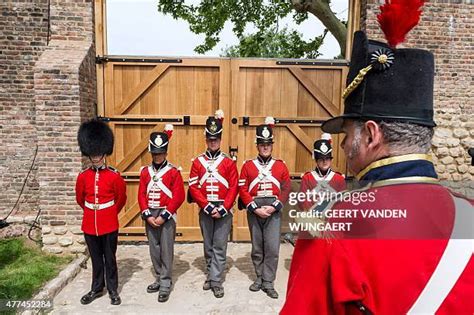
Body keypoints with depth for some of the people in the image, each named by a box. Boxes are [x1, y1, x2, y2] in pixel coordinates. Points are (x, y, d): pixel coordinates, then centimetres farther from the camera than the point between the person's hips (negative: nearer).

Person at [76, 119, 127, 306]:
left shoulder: (114, 176, -9)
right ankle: (96, 289, 33)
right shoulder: (83, 176, -1)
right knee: (96, 259, 17)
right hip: (90, 225, 3)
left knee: (110, 259, 10)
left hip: (109, 225, -2)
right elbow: (80, 199, 14)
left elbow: (122, 199, 4)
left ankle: (113, 290, 25)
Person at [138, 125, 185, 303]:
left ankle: (165, 285, 11)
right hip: (150, 216, 5)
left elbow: (179, 197, -12)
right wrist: (147, 215, -7)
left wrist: (164, 216, -16)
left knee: (166, 251, 1)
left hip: (167, 216, -4)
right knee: (154, 250, 14)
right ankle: (159, 279, 30)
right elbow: (141, 195, 5)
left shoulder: (174, 172, -7)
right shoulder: (145, 171, 6)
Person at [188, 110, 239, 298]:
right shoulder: (197, 162, 2)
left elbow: (234, 188, -5)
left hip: (224, 211, -1)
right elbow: (193, 188, -3)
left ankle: (216, 282, 12)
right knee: (208, 246, 14)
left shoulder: (229, 162, -1)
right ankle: (211, 276, 31)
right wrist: (208, 206, -13)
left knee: (220, 247, 2)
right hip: (205, 211, 2)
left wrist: (222, 209, -13)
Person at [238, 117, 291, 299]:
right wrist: (255, 208, -12)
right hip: (254, 211, 1)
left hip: (274, 211, 0)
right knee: (257, 248, 12)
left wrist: (274, 207, -11)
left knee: (272, 248, -1)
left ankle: (268, 283, 13)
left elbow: (286, 189, 1)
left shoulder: (280, 166, 4)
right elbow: (242, 190, -2)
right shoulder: (248, 166, 3)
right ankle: (259, 278, 29)